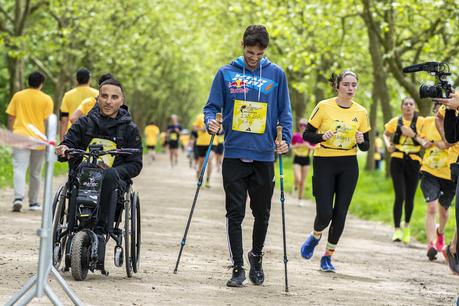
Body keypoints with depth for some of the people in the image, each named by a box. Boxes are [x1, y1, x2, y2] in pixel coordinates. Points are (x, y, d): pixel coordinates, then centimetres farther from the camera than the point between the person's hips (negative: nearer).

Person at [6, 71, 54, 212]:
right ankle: (33, 202, 21)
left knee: (19, 169, -8)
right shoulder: (46, 99, -1)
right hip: (38, 139, 0)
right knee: (35, 173, 12)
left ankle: (18, 197, -28)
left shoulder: (18, 96, 5)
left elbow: (11, 117, 7)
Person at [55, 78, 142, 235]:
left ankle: (102, 229, -38)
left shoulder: (129, 129, 11)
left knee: (109, 175, -37)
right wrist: (64, 149, -15)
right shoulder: (84, 123, 15)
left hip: (113, 180, 0)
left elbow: (135, 164, 6)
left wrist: (115, 172, -13)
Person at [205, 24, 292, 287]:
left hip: (264, 156, 0)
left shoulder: (276, 74, 4)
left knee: (262, 213, 9)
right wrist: (210, 121, -14)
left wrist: (285, 139, -9)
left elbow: (285, 112, 6)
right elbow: (212, 106, 8)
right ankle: (238, 268, 5)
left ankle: (256, 257, 31)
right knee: (235, 214, -1)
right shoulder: (226, 73, 5)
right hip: (234, 155, 0)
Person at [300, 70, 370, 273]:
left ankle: (328, 257, 17)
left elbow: (365, 146, 10)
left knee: (340, 213, 1)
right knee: (325, 213, -10)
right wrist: (323, 137, -21)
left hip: (349, 166, 3)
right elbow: (307, 135, -2)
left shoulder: (361, 112, 4)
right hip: (324, 164, -3)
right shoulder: (324, 107, -5)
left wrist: (361, 141, -12)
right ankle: (315, 236, 25)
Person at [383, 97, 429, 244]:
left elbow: (426, 142, -10)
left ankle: (407, 227, 32)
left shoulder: (420, 122, -3)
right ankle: (397, 230, -6)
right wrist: (388, 144, 2)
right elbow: (386, 134, 21)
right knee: (400, 196, -11)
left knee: (410, 198, 8)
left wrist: (414, 135, -24)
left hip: (414, 162, 0)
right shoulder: (395, 122, 3)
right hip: (397, 161, 0)